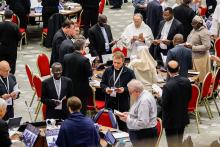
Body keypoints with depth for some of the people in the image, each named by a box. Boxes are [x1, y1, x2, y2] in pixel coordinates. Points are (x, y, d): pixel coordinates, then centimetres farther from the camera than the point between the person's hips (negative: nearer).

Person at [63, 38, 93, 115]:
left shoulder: (66, 57, -6)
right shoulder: (84, 60, -22)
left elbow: (63, 71, 3)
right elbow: (90, 73, -15)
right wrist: (89, 65, 1)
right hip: (81, 90, -5)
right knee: (82, 111, 7)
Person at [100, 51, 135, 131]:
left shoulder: (129, 73, -4)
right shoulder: (108, 71, 7)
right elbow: (102, 83, 13)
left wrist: (124, 89, -19)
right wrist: (106, 89, -8)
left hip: (123, 104, -3)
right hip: (109, 103, 3)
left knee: (122, 126, 4)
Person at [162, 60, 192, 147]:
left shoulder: (168, 86, -27)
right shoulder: (187, 81, -9)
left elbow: (164, 105, -21)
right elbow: (189, 97, 4)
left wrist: (160, 96, -4)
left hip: (171, 120, -6)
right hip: (183, 117, 6)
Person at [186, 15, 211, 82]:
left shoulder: (204, 32, -17)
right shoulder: (194, 30, 11)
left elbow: (207, 46, -23)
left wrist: (193, 47, -24)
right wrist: (187, 44, 4)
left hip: (200, 58, -9)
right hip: (192, 57, 9)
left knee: (200, 78, -1)